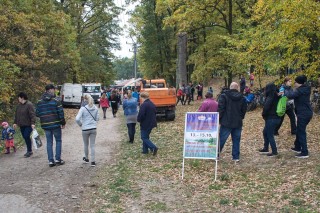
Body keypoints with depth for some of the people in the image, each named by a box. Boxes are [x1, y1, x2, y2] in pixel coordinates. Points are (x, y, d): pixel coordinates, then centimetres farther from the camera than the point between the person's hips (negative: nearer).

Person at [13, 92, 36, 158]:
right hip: (22, 125, 8)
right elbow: (16, 114, 21)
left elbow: (32, 114, -19)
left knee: (26, 136, -12)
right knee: (25, 137, 9)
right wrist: (15, 122, 20)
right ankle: (29, 151, 19)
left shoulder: (29, 105, -13)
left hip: (28, 125, -7)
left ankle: (29, 151, 0)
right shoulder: (19, 105, 12)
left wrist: (33, 123, -26)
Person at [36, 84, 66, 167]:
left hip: (45, 125, 4)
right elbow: (61, 113, -10)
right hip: (56, 125, -4)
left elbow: (37, 114, 4)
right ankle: (58, 159, 9)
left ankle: (51, 161, 10)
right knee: (58, 141, 11)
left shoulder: (39, 102, 3)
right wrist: (63, 123, 0)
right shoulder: (55, 101, -10)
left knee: (49, 143, 10)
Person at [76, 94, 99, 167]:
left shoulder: (83, 108, -13)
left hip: (85, 129, -2)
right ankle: (93, 161, 6)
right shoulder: (95, 108, -1)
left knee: (86, 144, 18)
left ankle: (86, 159, 35)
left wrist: (80, 124, -1)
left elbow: (77, 119, -18)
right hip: (93, 129, 3)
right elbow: (97, 118, 7)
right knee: (93, 145, 7)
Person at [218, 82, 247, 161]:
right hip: (238, 123, 3)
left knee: (221, 140, 2)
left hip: (226, 123, -3)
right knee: (236, 140, 10)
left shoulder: (224, 96, -7)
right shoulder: (242, 98, 6)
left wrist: (219, 119, -1)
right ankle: (236, 157, 13)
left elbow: (220, 108, -10)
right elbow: (244, 110, 12)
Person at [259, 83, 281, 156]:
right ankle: (266, 148, 30)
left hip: (271, 119, -9)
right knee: (265, 132, 21)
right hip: (276, 118, 9)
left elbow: (266, 107, -26)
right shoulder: (277, 97, 7)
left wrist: (264, 115, -7)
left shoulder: (270, 98, -19)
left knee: (270, 135, 1)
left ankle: (274, 151, 7)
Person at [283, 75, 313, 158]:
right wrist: (288, 89, -2)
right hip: (306, 113, 10)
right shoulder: (304, 89, 11)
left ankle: (305, 153, -2)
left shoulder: (301, 90, -19)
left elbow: (290, 95, -29)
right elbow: (294, 93, 14)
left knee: (301, 132, -5)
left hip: (303, 114, -10)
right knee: (299, 131, 21)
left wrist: (285, 90, -10)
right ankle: (297, 147, 34)